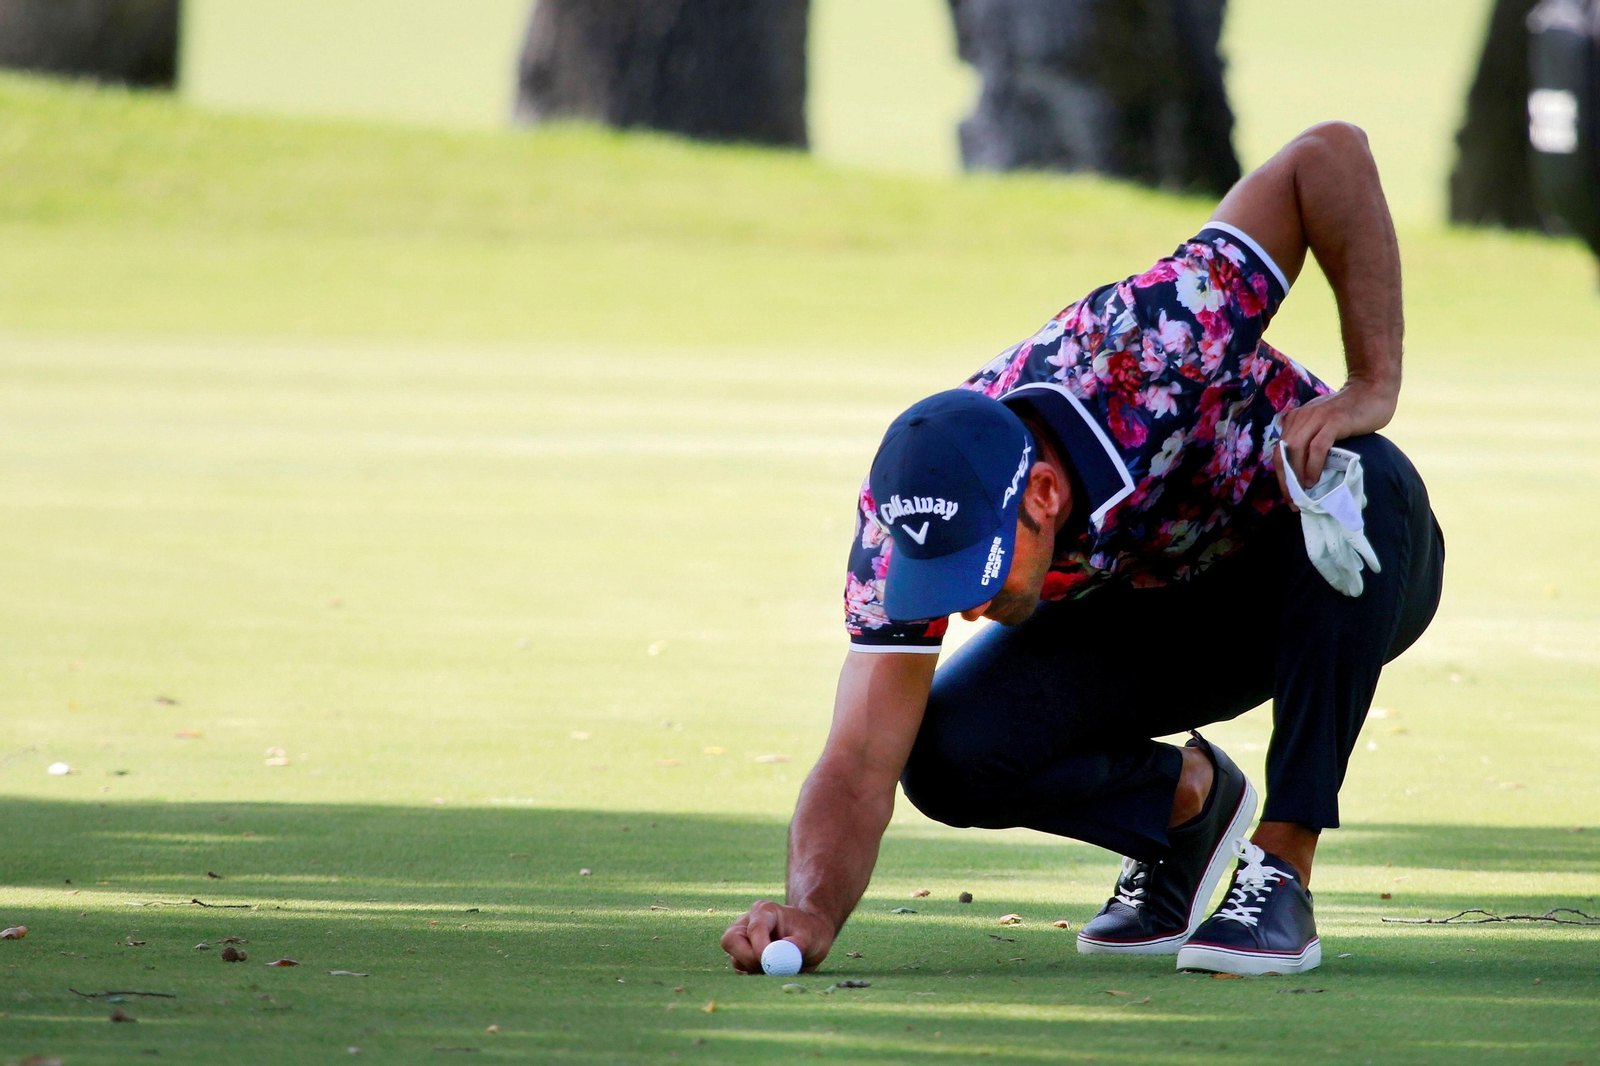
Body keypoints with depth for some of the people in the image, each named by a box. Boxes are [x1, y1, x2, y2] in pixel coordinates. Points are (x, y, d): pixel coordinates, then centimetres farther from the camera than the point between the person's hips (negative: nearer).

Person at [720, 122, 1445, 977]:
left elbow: (1330, 154, -35)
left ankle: (1282, 875, -28)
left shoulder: (1143, 354, -40)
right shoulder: (908, 525, -28)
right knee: (945, 753, -22)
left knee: (1359, 481, -39)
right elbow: (859, 774, -29)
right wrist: (812, 910, -49)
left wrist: (1374, 385, -35)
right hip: (1149, 611, 3)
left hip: (1340, 577, -3)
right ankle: (1184, 798, 9)